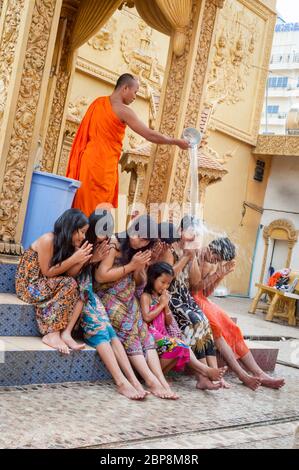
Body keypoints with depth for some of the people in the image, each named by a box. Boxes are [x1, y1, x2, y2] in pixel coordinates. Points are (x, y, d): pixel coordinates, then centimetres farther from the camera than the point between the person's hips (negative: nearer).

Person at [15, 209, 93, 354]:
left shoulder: (68, 244, 4)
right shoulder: (48, 240, -19)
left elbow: (69, 274, -4)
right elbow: (47, 272, -19)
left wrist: (82, 259, -19)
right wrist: (74, 259, -22)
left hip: (49, 285, 7)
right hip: (29, 283, -7)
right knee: (69, 285, -29)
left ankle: (66, 333, -27)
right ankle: (52, 334, -30)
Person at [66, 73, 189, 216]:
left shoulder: (98, 102, 13)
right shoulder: (123, 110, -9)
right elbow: (150, 135, -12)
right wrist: (177, 142, -3)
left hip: (87, 159, 7)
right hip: (103, 165, -7)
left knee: (81, 207, 8)